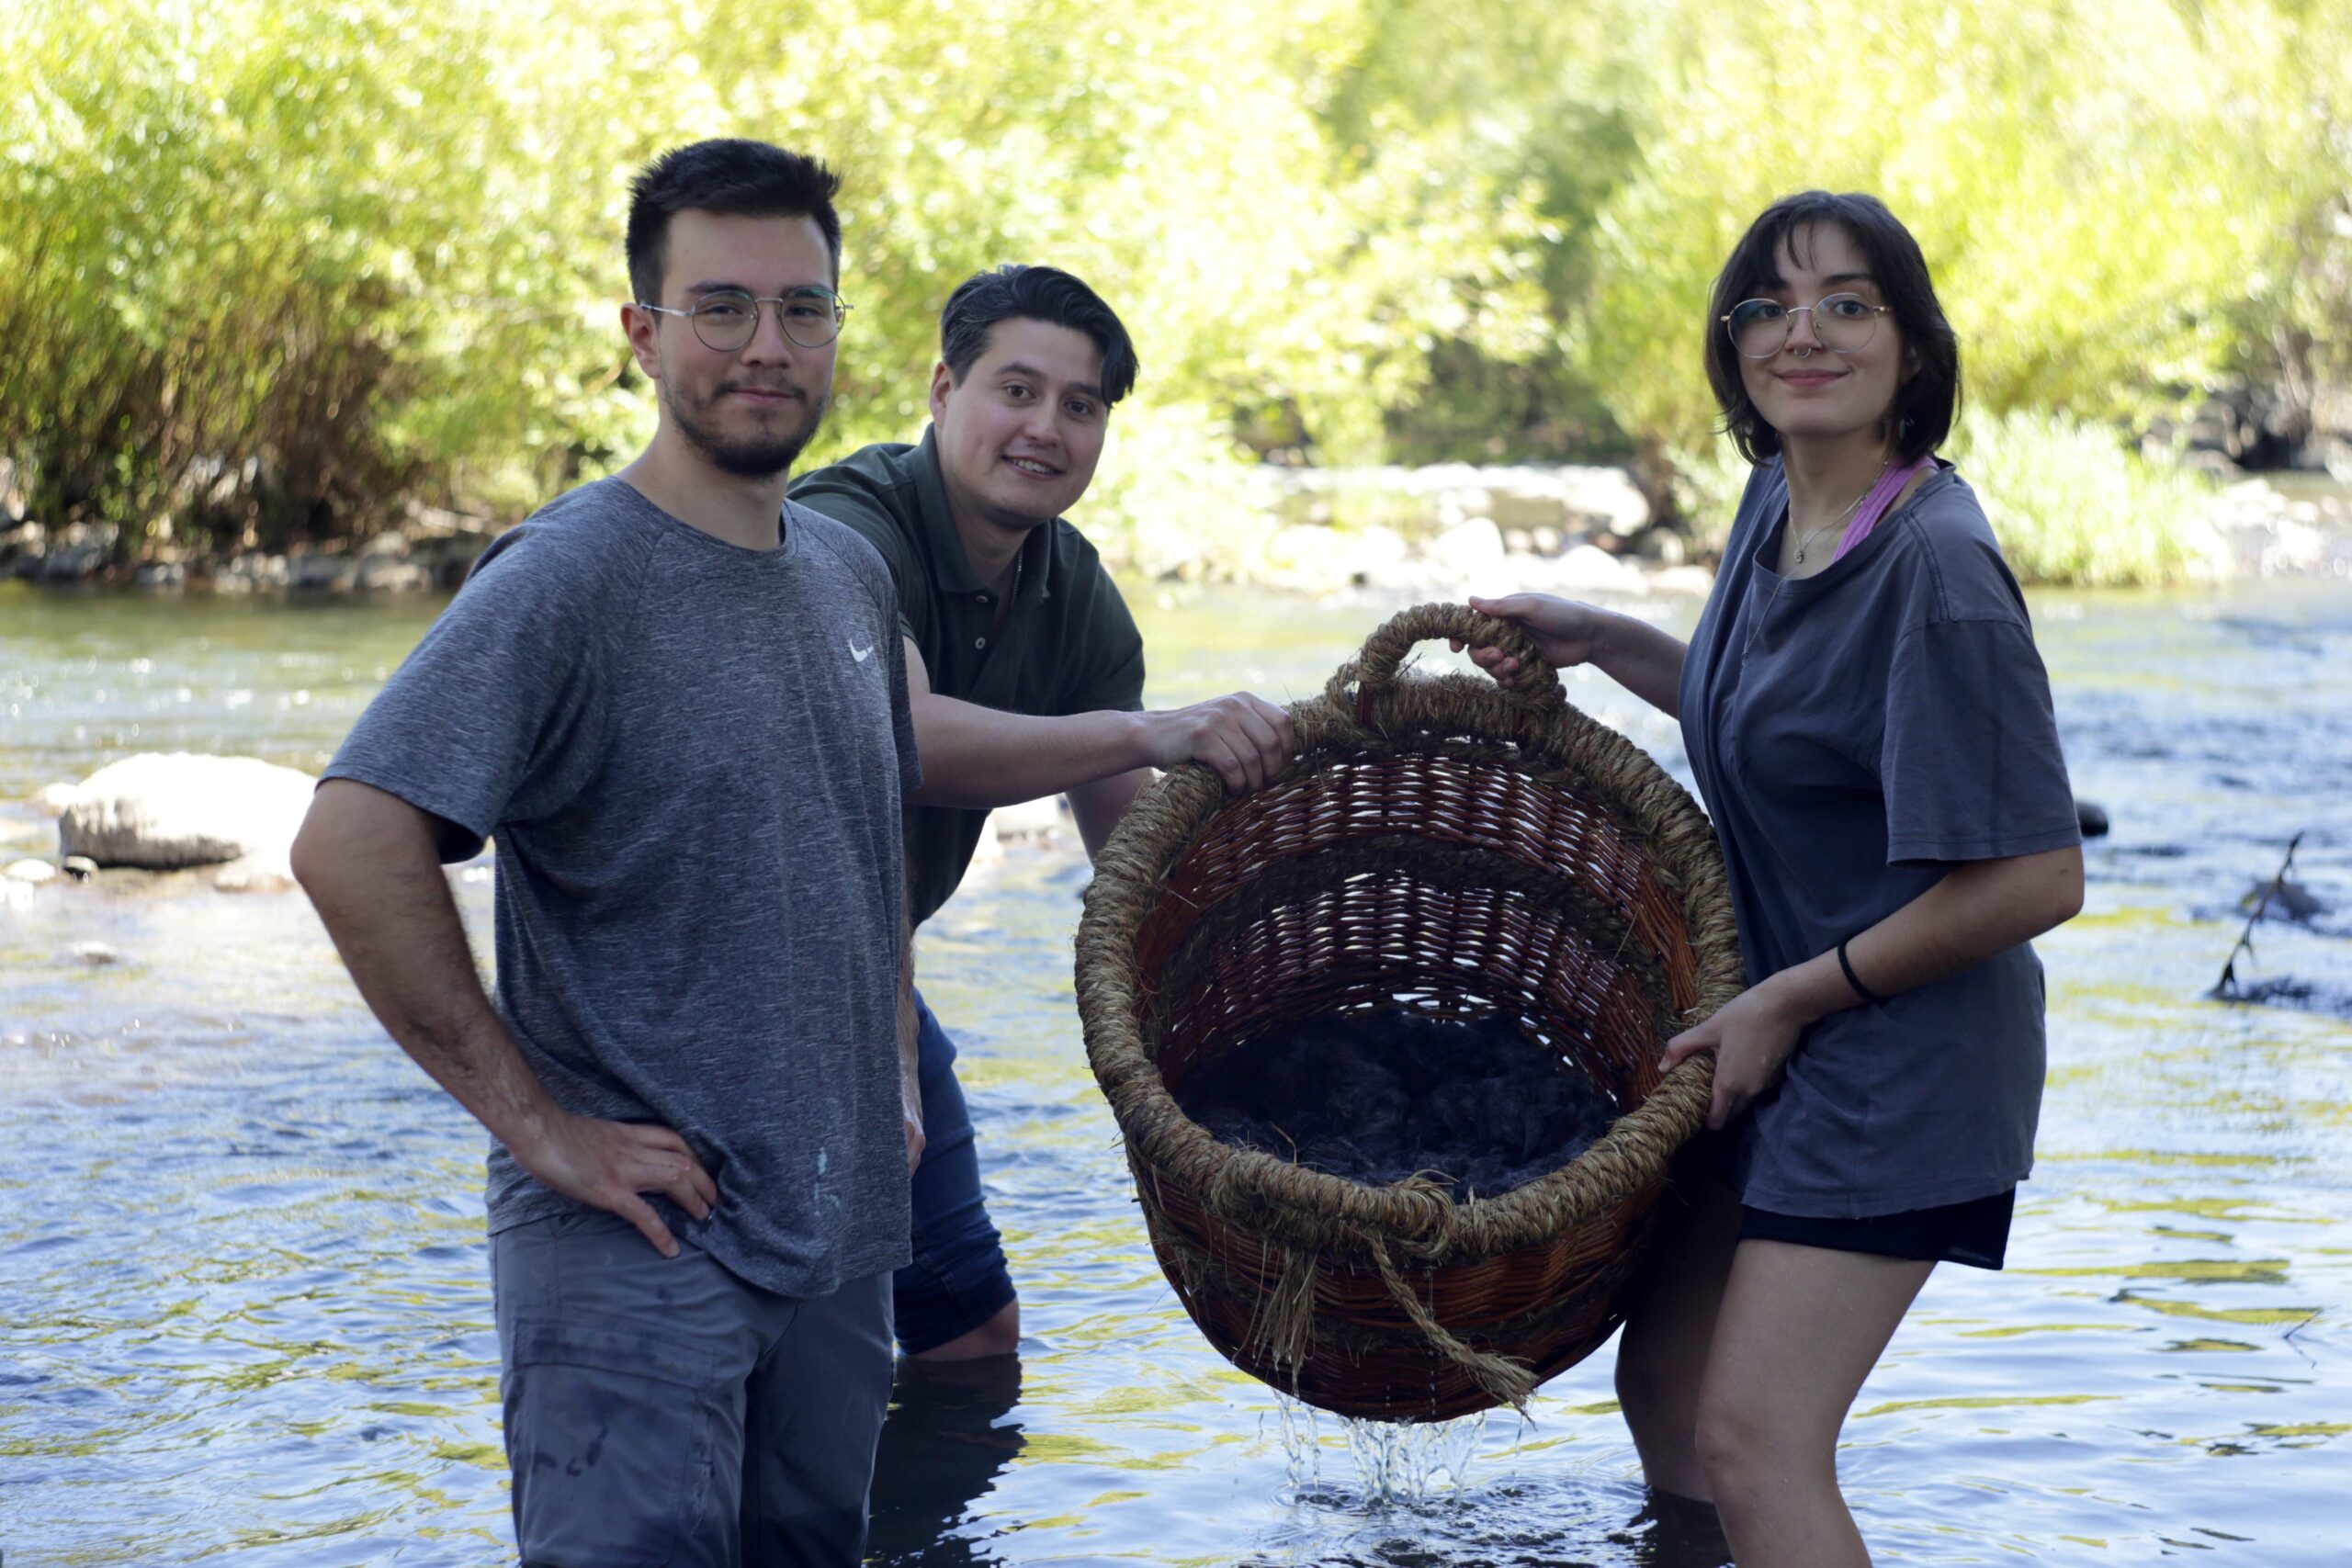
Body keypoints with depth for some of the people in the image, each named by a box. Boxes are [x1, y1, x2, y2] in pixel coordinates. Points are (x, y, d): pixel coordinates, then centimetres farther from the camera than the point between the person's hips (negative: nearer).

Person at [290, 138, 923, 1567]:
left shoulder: (851, 574, 10)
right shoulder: (567, 579, -15)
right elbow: (351, 850, -25)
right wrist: (533, 1119, -21)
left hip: (842, 1233, 7)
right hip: (637, 1242, -7)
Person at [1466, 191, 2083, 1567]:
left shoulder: (1936, 573, -23)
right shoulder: (1778, 500, 4)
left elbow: (2038, 878, -24)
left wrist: (1786, 1001, -16)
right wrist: (1599, 641, 10)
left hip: (1900, 1054, -9)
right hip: (1779, 1039, 9)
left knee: (1753, 1442, -13)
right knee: (1664, 1380, 17)